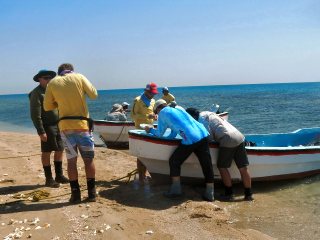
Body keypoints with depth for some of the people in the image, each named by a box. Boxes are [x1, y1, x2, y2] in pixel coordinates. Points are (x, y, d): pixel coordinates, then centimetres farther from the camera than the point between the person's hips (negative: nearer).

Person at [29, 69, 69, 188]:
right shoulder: (36, 93, -9)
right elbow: (35, 115, -14)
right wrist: (41, 131, -19)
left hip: (58, 125, 7)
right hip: (47, 126, -7)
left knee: (59, 150, 11)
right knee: (46, 152, 1)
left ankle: (59, 175, 23)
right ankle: (49, 179, 8)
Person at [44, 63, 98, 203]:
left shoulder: (52, 83, 5)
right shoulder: (79, 77, 1)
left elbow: (47, 106, 7)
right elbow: (94, 95, 4)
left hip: (65, 126, 1)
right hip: (82, 124, -1)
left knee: (71, 160, 8)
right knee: (89, 159, 8)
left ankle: (75, 194, 9)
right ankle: (92, 193, 12)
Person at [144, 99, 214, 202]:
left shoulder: (163, 113, 11)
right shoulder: (178, 108, 31)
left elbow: (160, 133, 18)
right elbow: (172, 135, 35)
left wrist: (150, 130, 36)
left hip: (190, 140, -7)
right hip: (203, 134, 7)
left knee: (174, 161, 11)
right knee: (207, 165, 9)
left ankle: (176, 189, 15)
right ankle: (209, 193, 14)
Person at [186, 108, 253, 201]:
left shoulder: (201, 118, 0)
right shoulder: (208, 114, 27)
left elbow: (209, 136, -7)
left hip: (228, 140, -8)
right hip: (239, 137, 8)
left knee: (222, 167, 6)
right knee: (243, 168, 9)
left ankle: (229, 194, 10)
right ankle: (248, 195, 15)